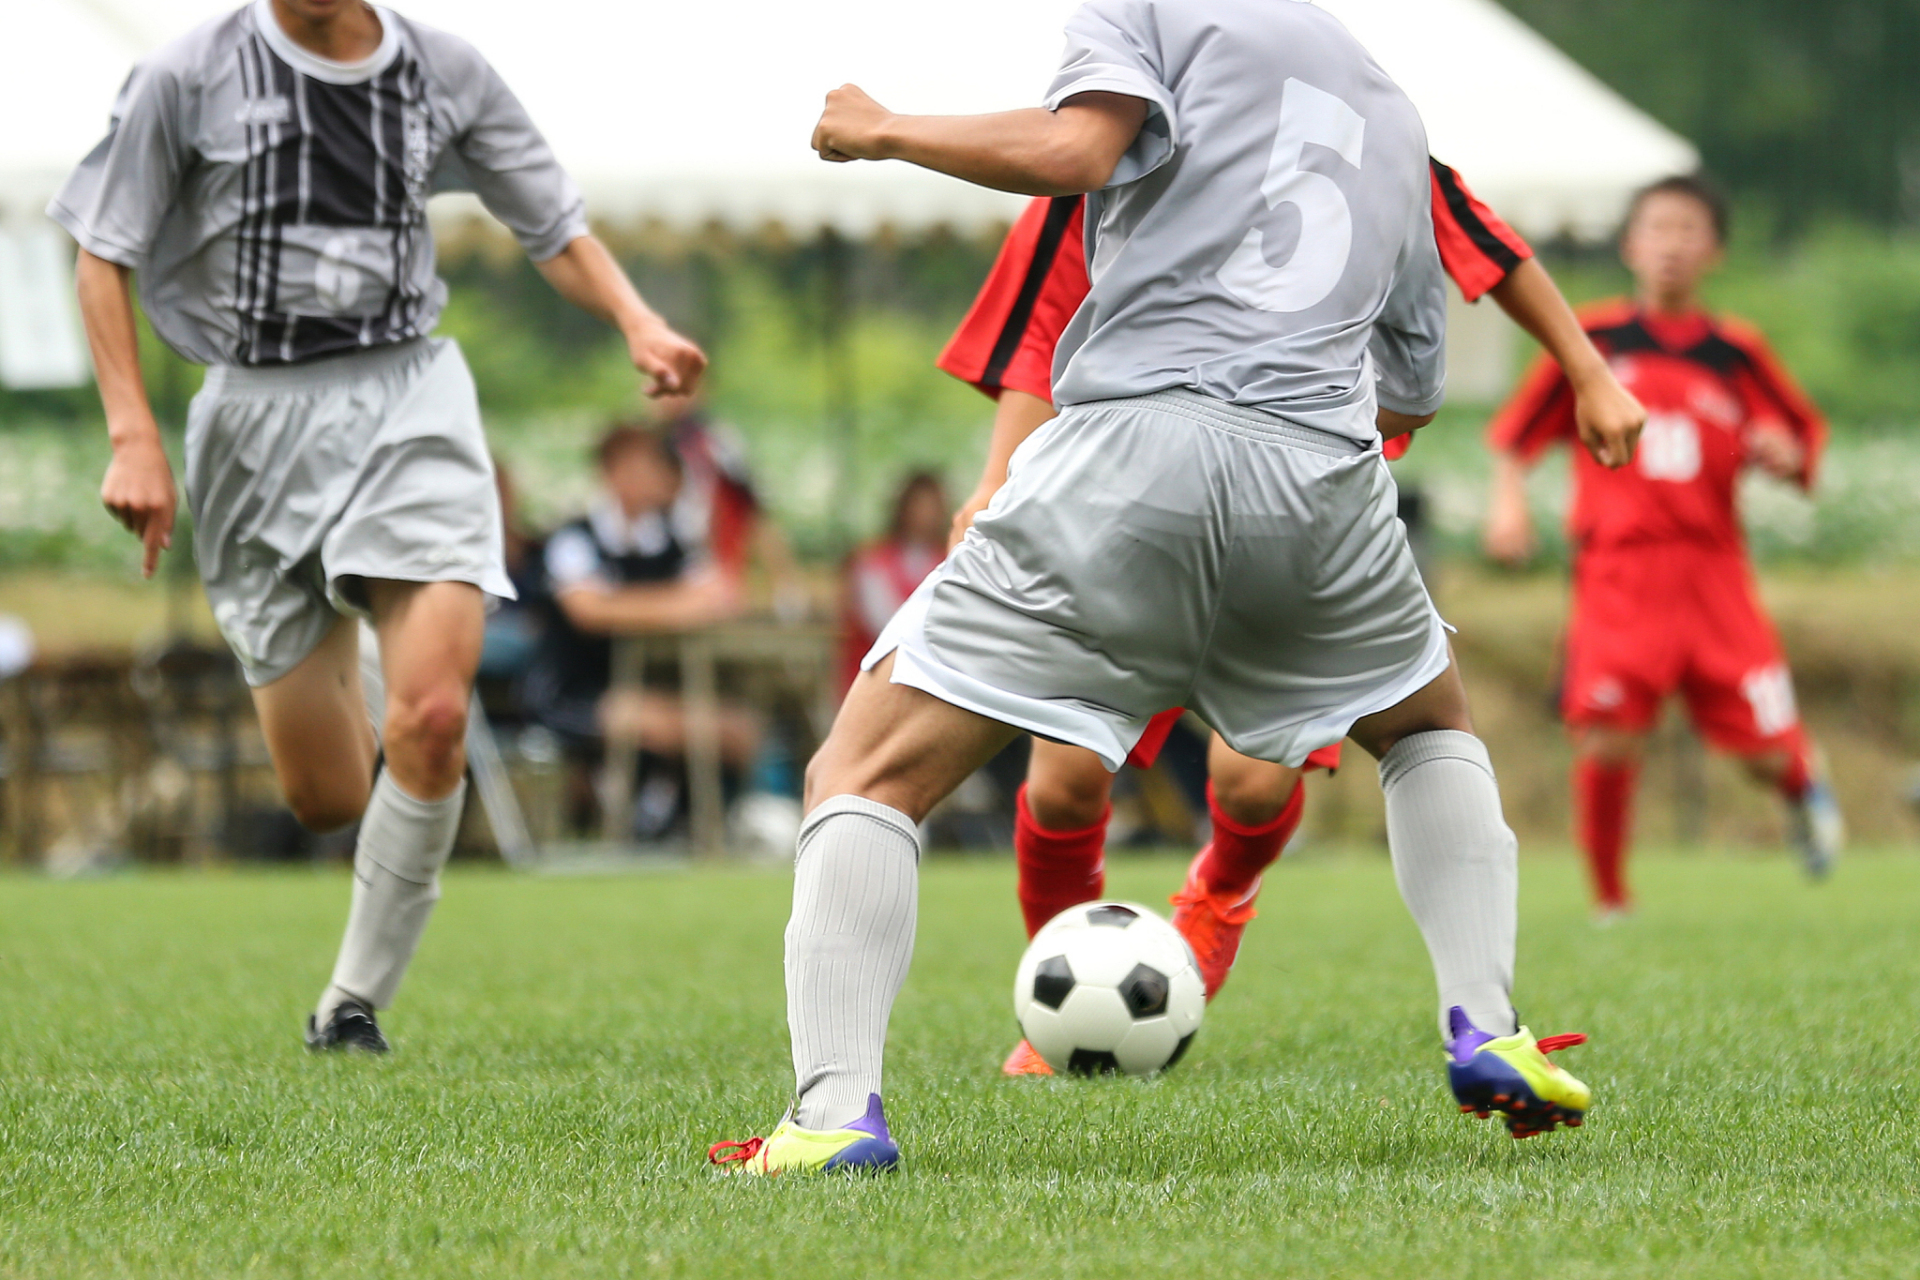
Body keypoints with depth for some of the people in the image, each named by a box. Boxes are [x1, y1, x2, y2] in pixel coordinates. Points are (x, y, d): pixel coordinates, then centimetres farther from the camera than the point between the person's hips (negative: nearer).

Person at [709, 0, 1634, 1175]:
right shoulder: (1393, 114, 30)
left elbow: (1071, 150, -9)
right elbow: (1410, 394, 32)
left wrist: (884, 132, 5)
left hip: (1134, 434, -5)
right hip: (1322, 474, 5)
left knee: (867, 773, 2)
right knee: (1432, 726, 35)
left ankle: (835, 1113, -15)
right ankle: (1488, 1037, 21)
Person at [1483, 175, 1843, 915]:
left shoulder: (1736, 354, 9)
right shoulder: (1591, 341, 6)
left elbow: (1804, 437, 16)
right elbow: (1517, 433, 13)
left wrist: (1784, 455, -6)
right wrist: (1508, 498, -3)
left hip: (1714, 572, 1)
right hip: (1618, 575, -1)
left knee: (1769, 746, -4)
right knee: (1607, 739, -17)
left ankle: (1806, 789, 35)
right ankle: (1609, 899, 3)